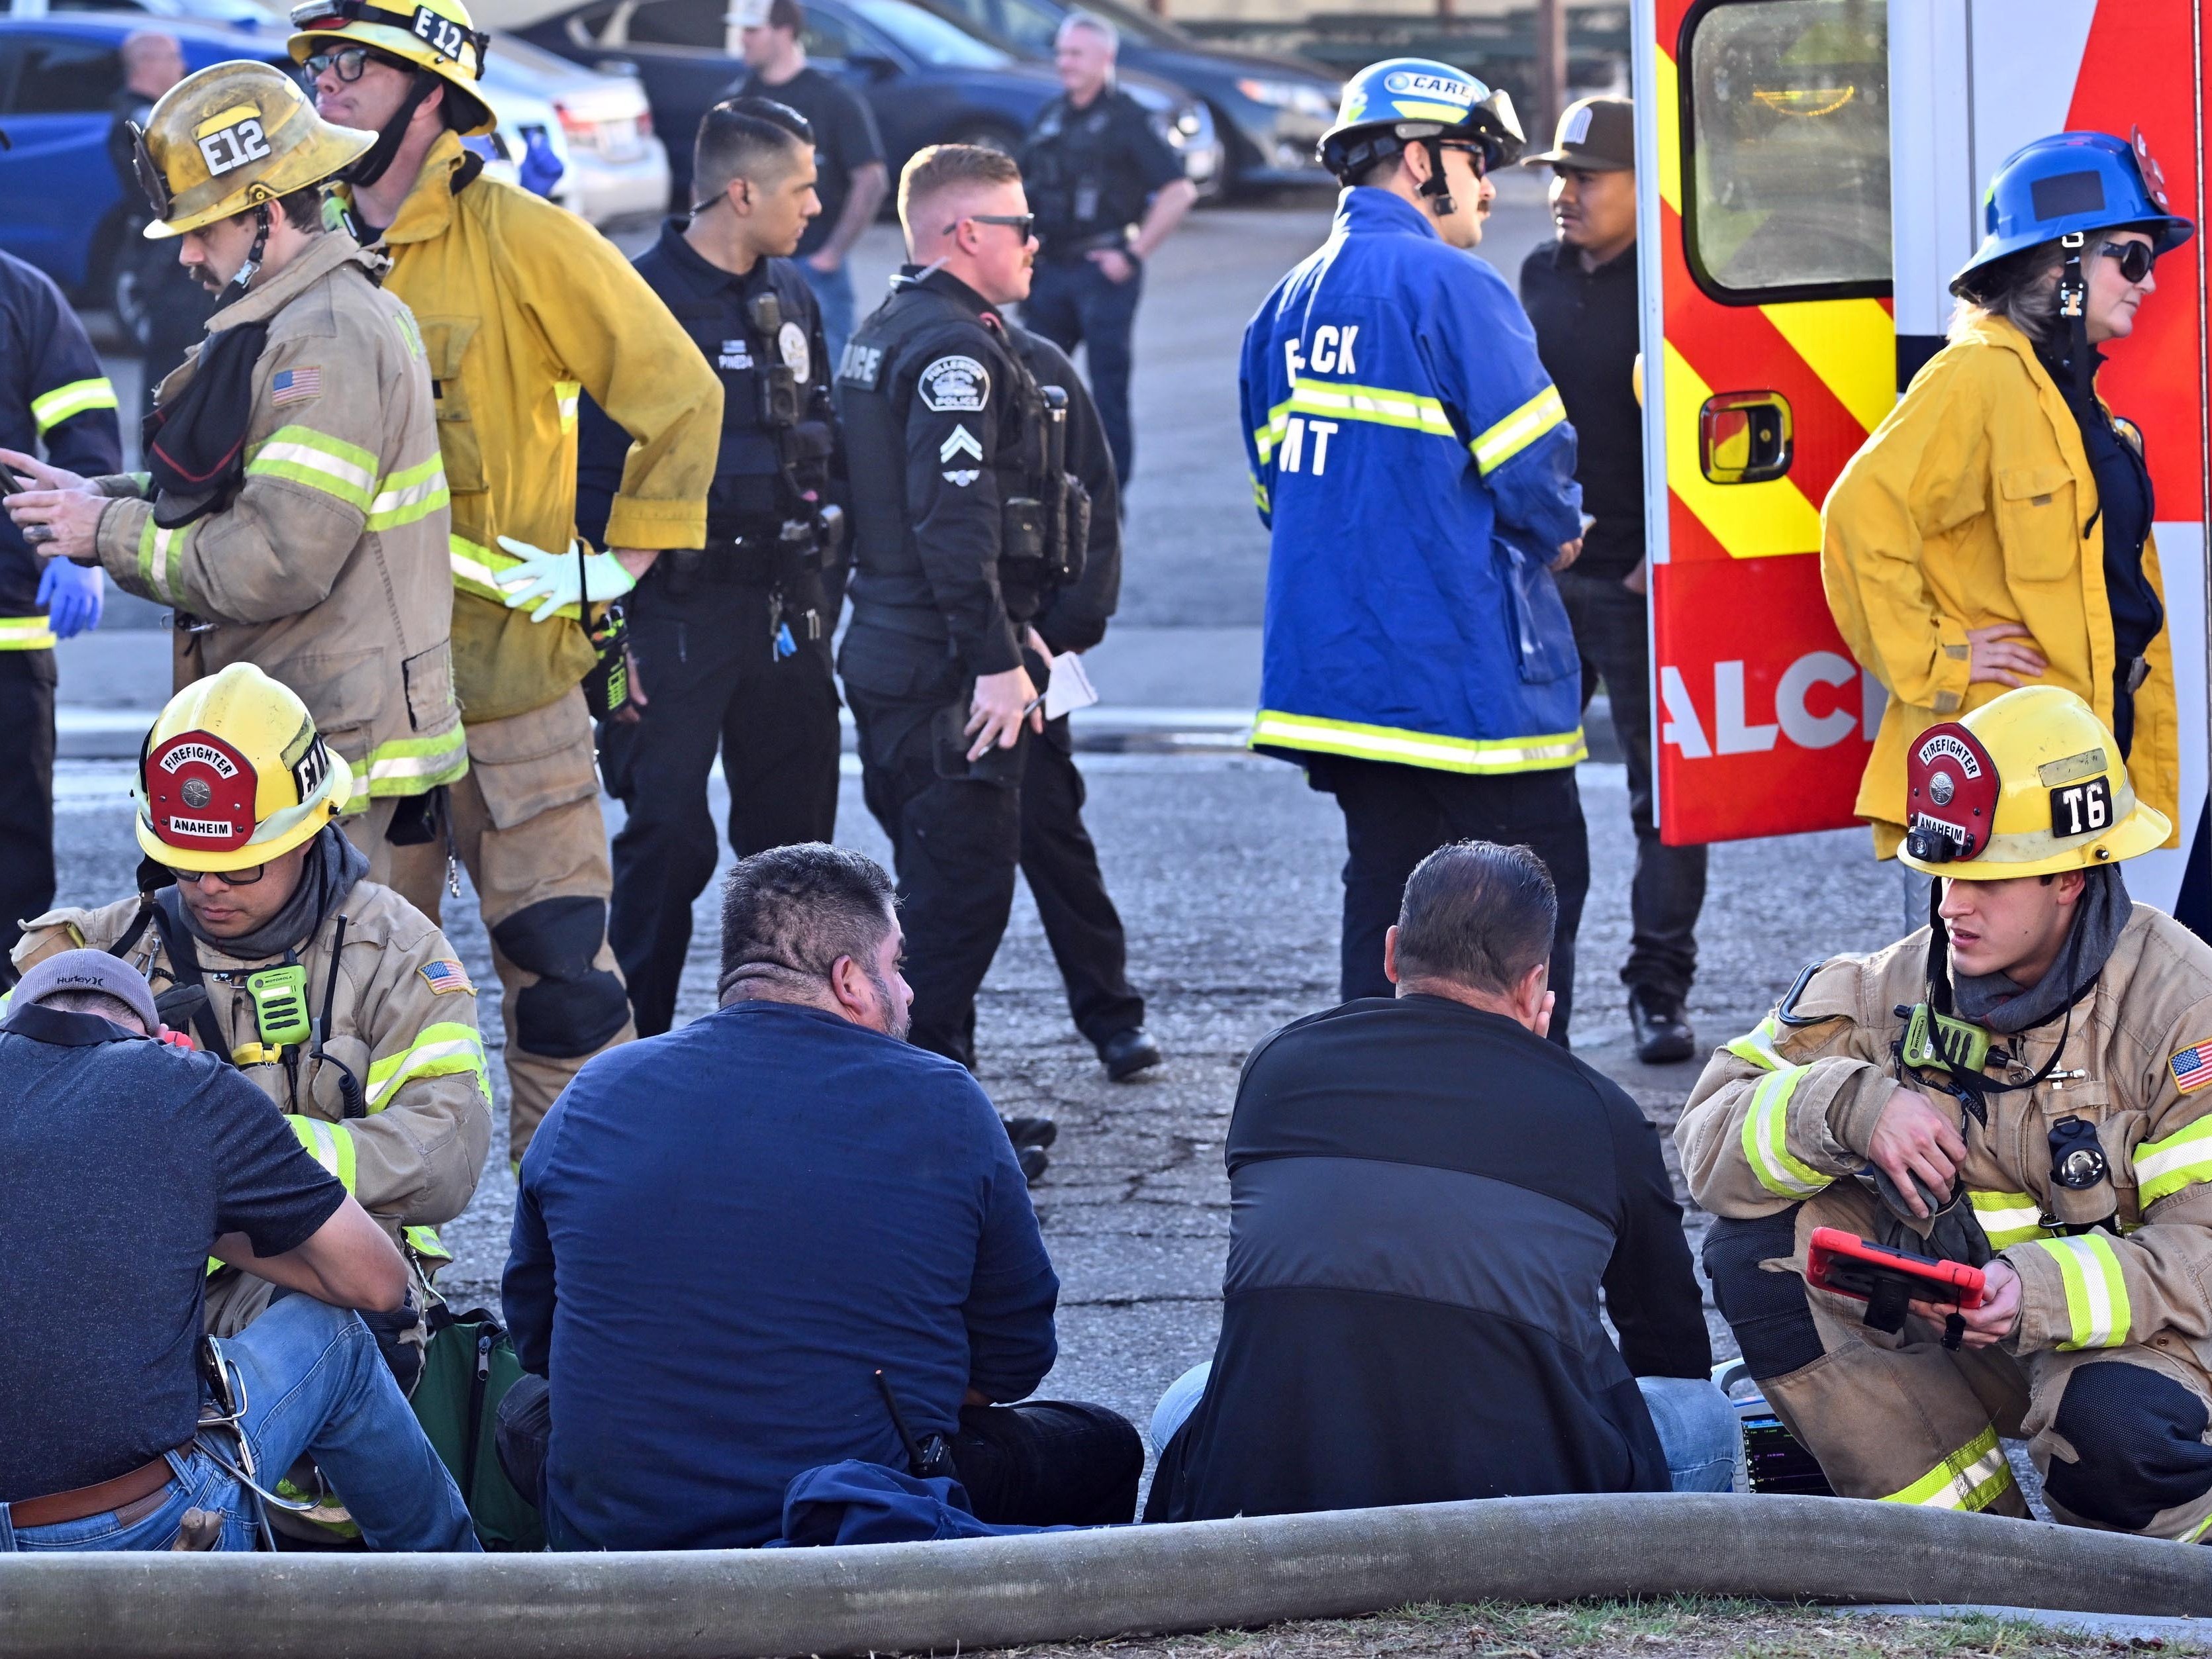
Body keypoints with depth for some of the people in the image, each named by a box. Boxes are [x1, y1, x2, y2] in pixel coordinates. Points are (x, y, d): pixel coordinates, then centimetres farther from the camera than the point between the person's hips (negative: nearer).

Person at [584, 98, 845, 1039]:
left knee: (796, 839, 9)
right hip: (676, 612, -7)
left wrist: (821, 598, 15)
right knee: (668, 838, -5)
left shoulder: (789, 293, 12)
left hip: (782, 609, 7)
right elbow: (593, 476, -11)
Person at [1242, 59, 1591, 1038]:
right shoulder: (1449, 288, -13)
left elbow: (1274, 489, 18)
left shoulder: (1290, 306, 12)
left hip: (1333, 657, 8)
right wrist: (1557, 536, 8)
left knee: (1384, 887, 13)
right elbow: (1534, 470, -13)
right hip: (1467, 669, -8)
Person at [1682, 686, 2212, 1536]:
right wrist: (1851, 1106, -30)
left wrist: (2037, 1291, -39)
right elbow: (1711, 1140, -10)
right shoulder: (1896, 989, -6)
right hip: (1950, 1322, 5)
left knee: (2108, 1425, -39)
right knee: (1761, 1244, -15)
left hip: (2132, 1333, -5)